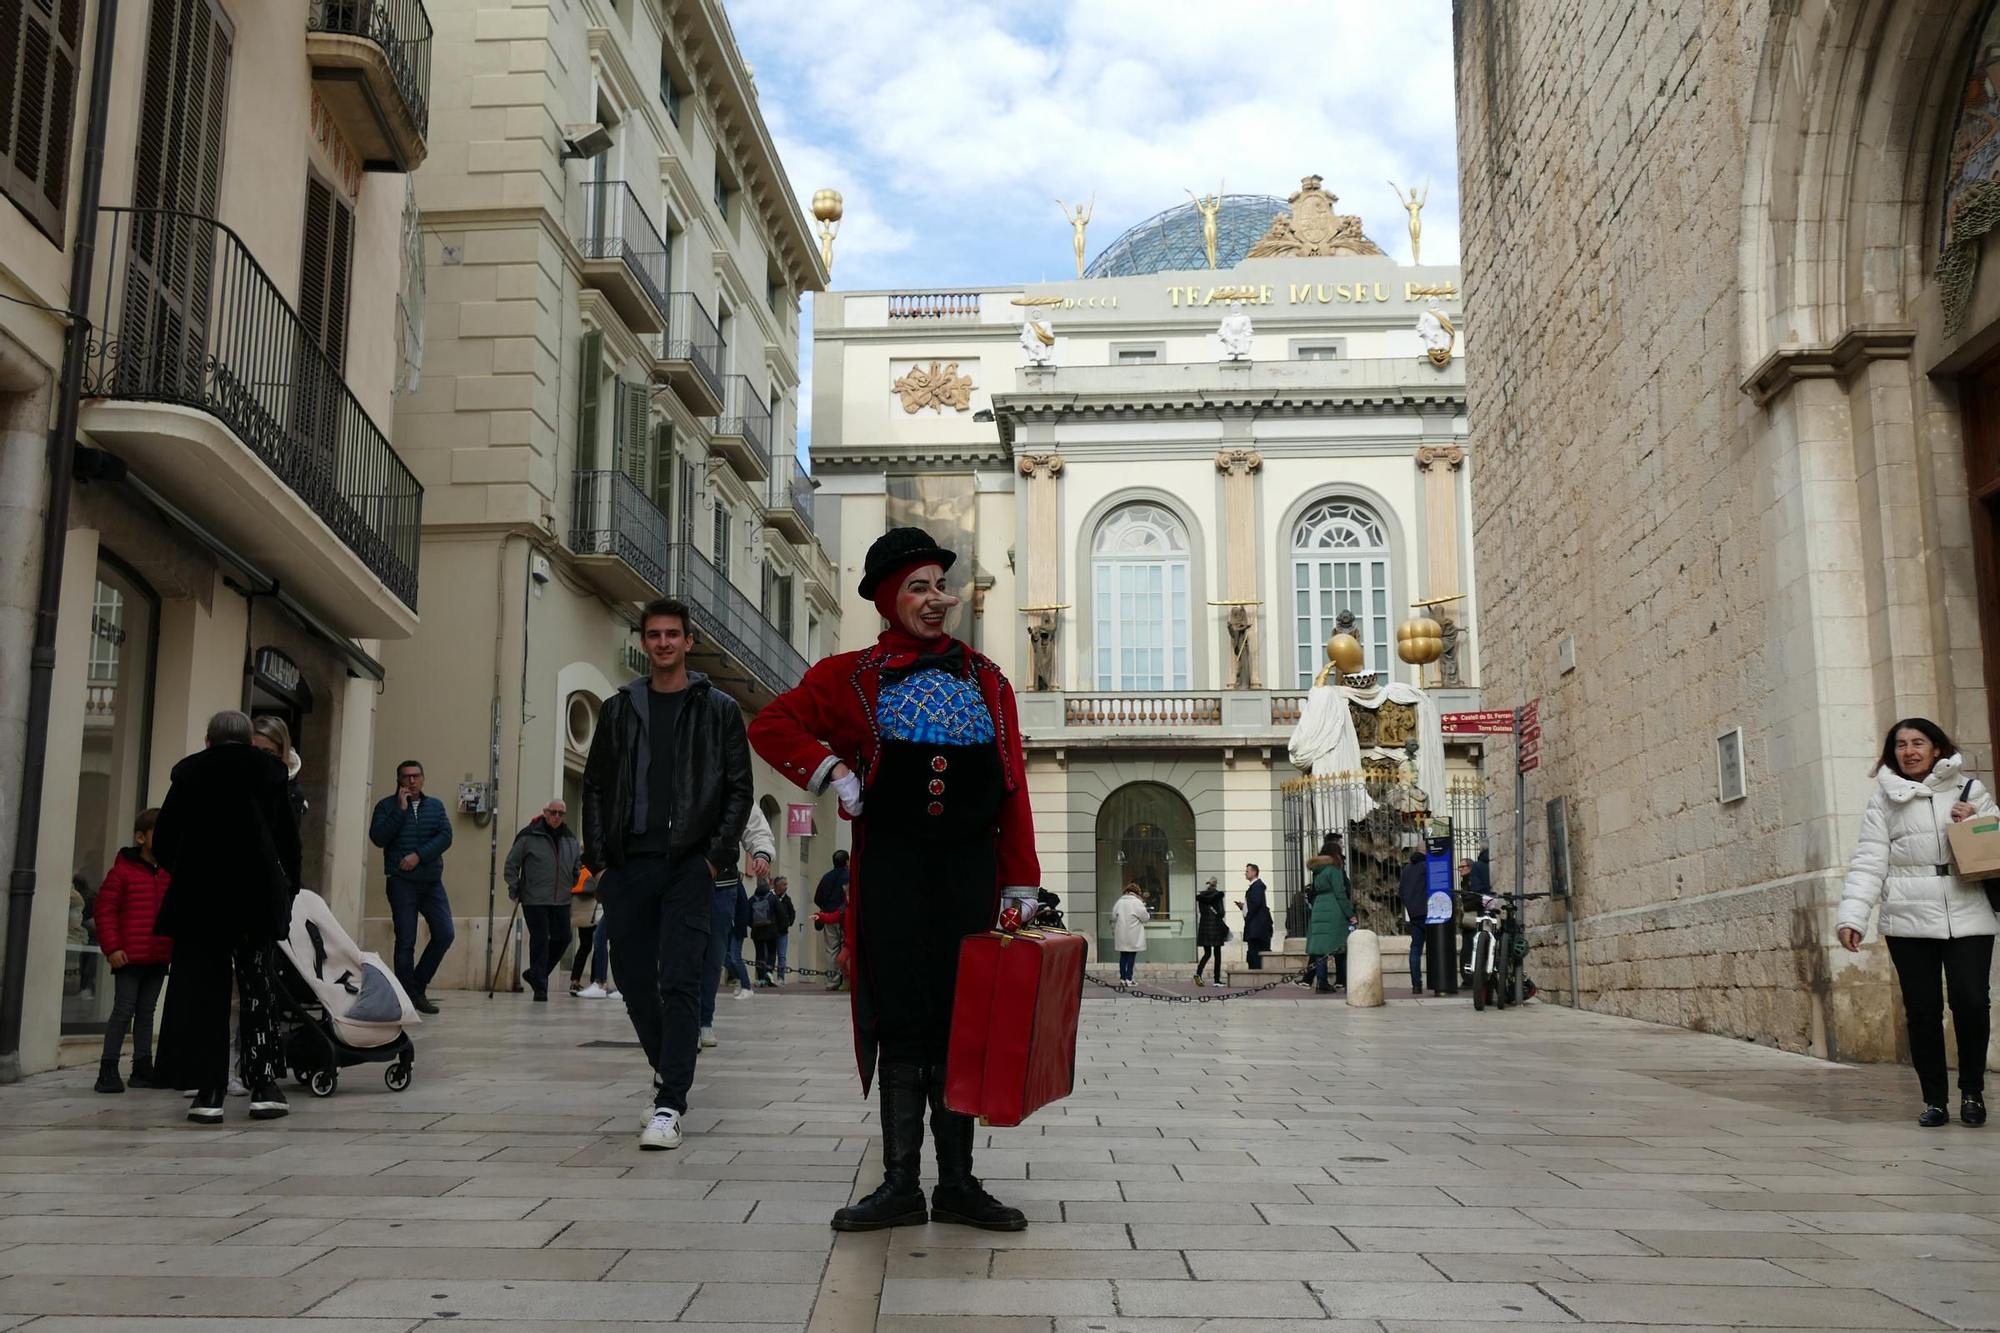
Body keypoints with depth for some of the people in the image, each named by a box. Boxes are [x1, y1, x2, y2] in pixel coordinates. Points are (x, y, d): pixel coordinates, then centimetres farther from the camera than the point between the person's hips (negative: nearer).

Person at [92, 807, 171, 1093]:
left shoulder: (169, 874, 10)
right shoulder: (123, 870, -6)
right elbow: (106, 910, -8)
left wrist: (176, 947, 9)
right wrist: (112, 948, -13)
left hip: (159, 957, 5)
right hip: (129, 957, -5)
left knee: (146, 1011, 12)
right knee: (123, 1010, -4)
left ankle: (142, 1067, 18)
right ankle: (108, 1070, 2)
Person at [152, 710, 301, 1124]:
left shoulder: (188, 771, 7)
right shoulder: (269, 770, 5)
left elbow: (163, 841, 8)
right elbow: (289, 839, 4)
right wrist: (287, 889, 14)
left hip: (197, 898, 0)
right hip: (256, 897, 0)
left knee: (201, 990, 5)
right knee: (258, 989, 8)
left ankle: (208, 1091, 1)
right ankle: (263, 1087, 6)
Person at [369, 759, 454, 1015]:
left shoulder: (435, 806, 12)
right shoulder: (387, 806, 5)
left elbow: (445, 837, 0)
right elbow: (378, 838, -9)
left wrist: (419, 855, -12)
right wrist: (400, 810, -11)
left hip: (432, 881, 3)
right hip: (401, 882, -3)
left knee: (445, 934, -4)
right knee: (406, 941, -4)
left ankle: (418, 987, 12)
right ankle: (408, 996, 1)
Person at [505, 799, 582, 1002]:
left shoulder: (570, 838, 9)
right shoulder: (529, 836, -6)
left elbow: (577, 863, 23)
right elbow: (511, 863, 0)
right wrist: (514, 889, -4)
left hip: (561, 900, 6)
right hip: (535, 900, -5)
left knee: (562, 938, 5)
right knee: (540, 940, -5)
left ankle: (535, 974, 26)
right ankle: (540, 987, 3)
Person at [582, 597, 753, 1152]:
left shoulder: (718, 709, 5)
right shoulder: (620, 709, 13)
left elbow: (739, 790, 2)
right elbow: (595, 786, 13)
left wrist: (718, 856, -8)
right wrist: (598, 854, 2)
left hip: (689, 865, -3)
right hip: (628, 866, 4)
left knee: (679, 981, -10)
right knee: (634, 979, 7)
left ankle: (669, 1105, -9)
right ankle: (673, 1076, 27)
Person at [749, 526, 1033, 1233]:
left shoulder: (986, 679, 10)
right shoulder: (854, 677, 4)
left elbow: (1012, 786, 7)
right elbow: (771, 726, 6)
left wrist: (1020, 881, 3)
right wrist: (831, 773, -8)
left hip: (969, 872, 2)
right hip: (891, 875, -2)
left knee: (961, 1021, 5)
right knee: (901, 1022, 1)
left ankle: (957, 1183, 13)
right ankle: (901, 1185, 10)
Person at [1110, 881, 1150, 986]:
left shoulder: (1119, 902, 5)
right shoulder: (1137, 902, -10)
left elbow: (1114, 918, 7)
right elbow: (1145, 917, -5)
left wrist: (1114, 931, 18)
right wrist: (1149, 915, 16)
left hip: (1121, 935, 4)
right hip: (1133, 936, -4)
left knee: (1123, 956, 10)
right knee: (1132, 956, 0)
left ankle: (1122, 978, 10)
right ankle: (1128, 979, -3)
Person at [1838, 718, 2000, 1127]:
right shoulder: (1883, 799, 7)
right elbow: (1868, 862, 0)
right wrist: (1851, 915, -10)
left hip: (1967, 916, 0)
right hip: (1908, 920, 0)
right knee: (1922, 1010, 1)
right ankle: (1934, 1100, 12)